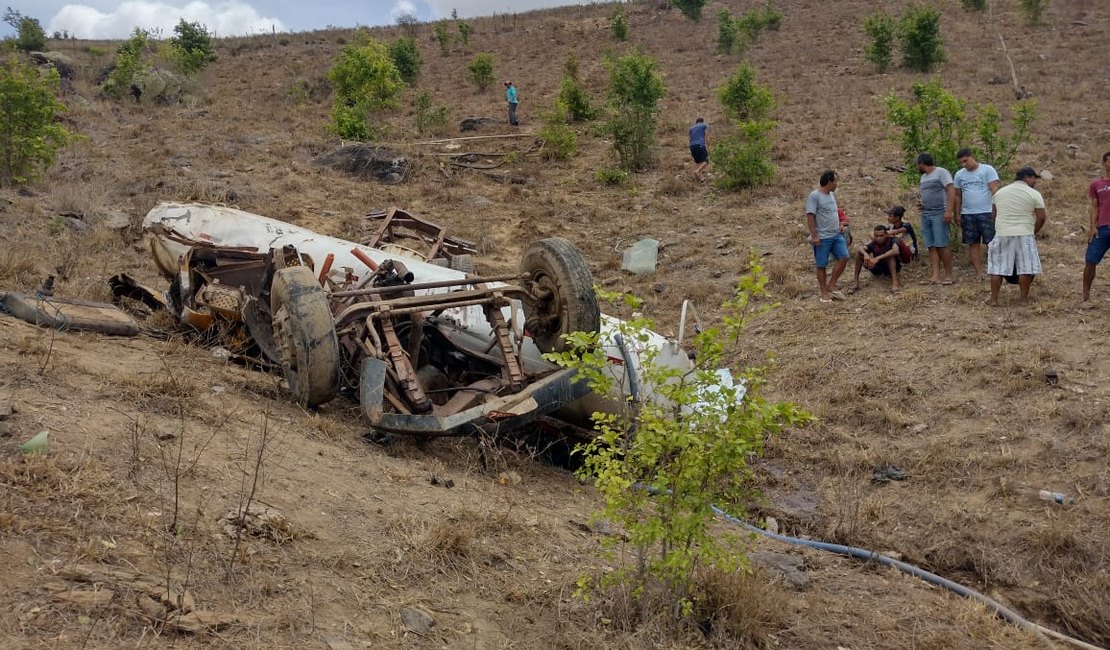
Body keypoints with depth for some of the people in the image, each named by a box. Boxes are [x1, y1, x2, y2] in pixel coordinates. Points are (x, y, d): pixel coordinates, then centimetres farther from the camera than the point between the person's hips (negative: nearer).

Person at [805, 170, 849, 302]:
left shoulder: (831, 195, 12)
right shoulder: (814, 196, -14)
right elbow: (810, 216, -18)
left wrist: (839, 225, 13)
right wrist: (814, 235, -22)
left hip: (836, 235, 8)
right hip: (822, 238, -8)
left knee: (844, 258, -1)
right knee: (822, 265, 2)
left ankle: (831, 286, 11)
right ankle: (824, 293, 12)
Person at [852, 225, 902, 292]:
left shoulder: (892, 240, -20)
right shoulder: (874, 244, -9)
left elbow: (895, 251, -42)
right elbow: (861, 248, -27)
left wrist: (877, 258, -49)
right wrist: (865, 254, -52)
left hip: (892, 267, -3)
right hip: (877, 267, 3)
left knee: (890, 255, -35)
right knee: (859, 254, -17)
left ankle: (894, 283, -45)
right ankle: (856, 283, -21)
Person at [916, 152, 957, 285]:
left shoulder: (941, 172, -5)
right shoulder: (923, 177, 20)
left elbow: (951, 191, -12)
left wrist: (949, 211, -22)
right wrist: (922, 204, 11)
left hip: (939, 214, -8)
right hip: (925, 215, 8)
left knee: (941, 245, -9)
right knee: (931, 247, -1)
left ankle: (948, 276, -4)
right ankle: (935, 276, -5)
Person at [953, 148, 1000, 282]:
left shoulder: (987, 170, -3)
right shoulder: (959, 175, 11)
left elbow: (994, 190, -7)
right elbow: (958, 196, 15)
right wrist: (957, 214, 11)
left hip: (986, 212, -5)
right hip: (967, 214, 5)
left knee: (992, 243, -4)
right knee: (973, 244, 4)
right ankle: (979, 273, 8)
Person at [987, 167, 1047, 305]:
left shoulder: (999, 192, 12)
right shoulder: (1034, 194, -2)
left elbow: (993, 214, 17)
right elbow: (1041, 217, -4)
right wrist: (1034, 232, 10)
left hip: (1002, 235, 4)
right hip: (1024, 235, -4)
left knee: (997, 267, 7)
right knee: (1025, 268, 3)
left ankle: (994, 299, 7)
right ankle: (1024, 298, 6)